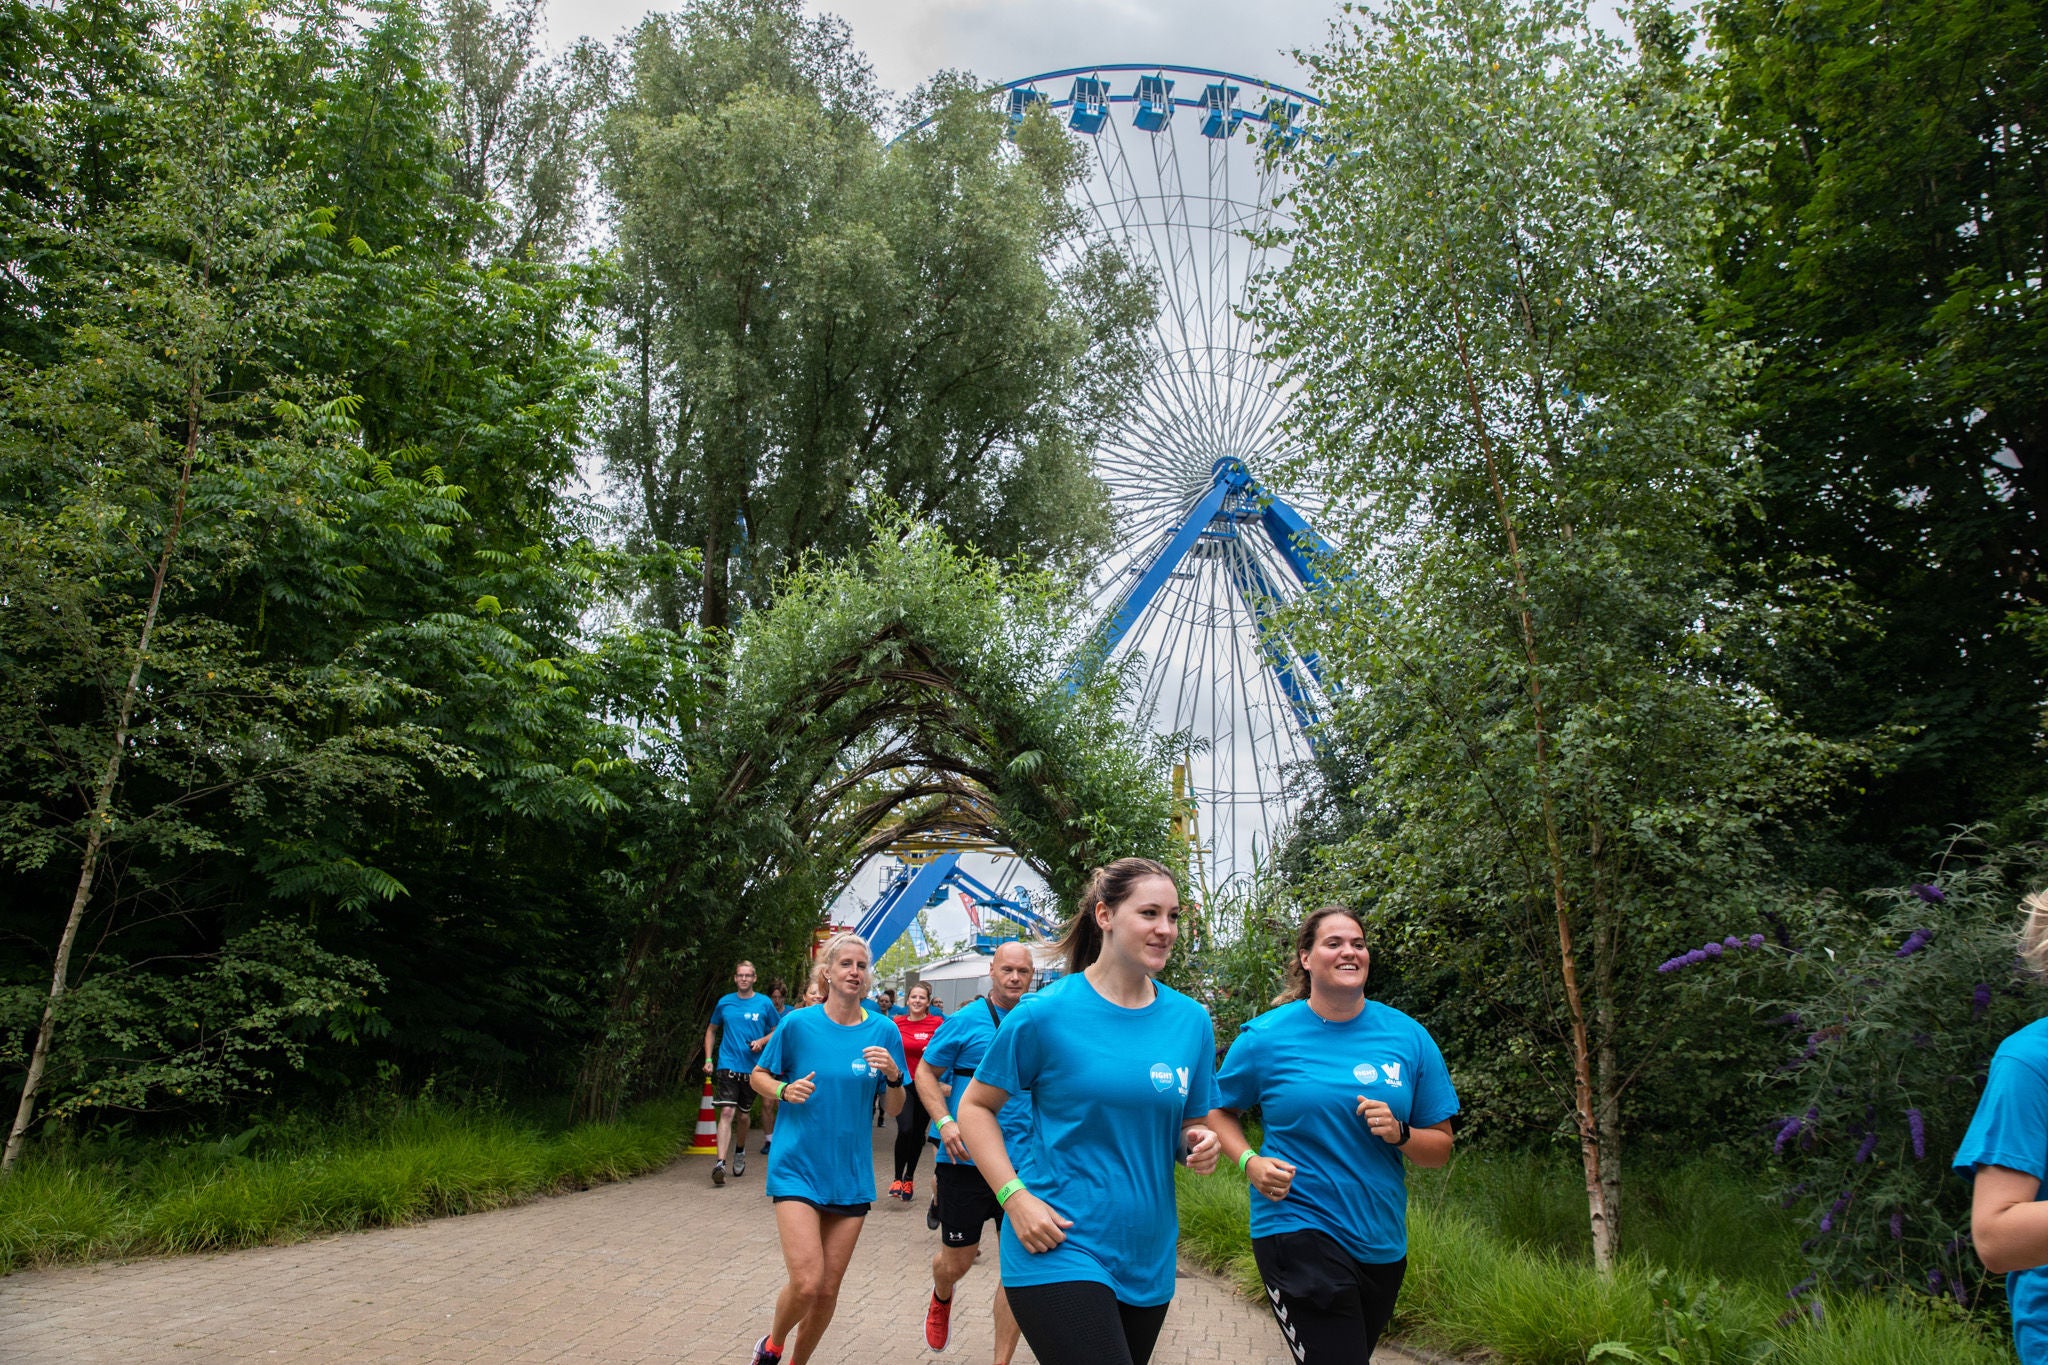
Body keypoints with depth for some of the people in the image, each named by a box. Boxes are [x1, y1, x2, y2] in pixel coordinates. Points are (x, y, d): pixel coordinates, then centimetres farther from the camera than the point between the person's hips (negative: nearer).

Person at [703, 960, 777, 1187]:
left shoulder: (764, 1003, 1)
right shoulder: (724, 1002, 4)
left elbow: (777, 1031, 10)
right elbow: (711, 1030, 16)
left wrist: (762, 1041, -10)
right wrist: (708, 1059, 6)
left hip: (751, 1067, 1)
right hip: (727, 1065, -1)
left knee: (743, 1115, 13)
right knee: (727, 1111, -15)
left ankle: (740, 1151, 38)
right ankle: (720, 1163, -20)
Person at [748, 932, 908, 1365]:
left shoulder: (883, 1032, -1)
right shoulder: (798, 1024, -6)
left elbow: (895, 1109, 4)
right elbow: (759, 1076, 6)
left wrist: (893, 1075, -17)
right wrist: (785, 1090, -14)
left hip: (851, 1174, 3)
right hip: (798, 1168, -2)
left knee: (828, 1289, 9)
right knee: (806, 1282, -13)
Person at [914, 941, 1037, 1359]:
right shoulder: (965, 1021, -6)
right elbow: (926, 1074, -1)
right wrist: (946, 1122, -16)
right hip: (967, 1159, -2)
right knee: (957, 1261, 9)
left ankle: (1002, 1361, 15)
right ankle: (941, 1299, 45)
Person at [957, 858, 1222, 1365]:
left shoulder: (1192, 1020, 2)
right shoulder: (1046, 1013, -11)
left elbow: (1191, 1124, 13)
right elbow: (975, 1107, -3)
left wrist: (1199, 1142, -10)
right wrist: (1015, 1197, -13)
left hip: (1148, 1256, 5)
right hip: (1058, 1247, -5)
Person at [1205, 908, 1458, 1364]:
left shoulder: (1409, 1037, 1)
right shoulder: (1266, 1036, -5)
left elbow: (1440, 1147, 6)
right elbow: (1218, 1111, 8)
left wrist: (1399, 1134, -15)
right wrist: (1249, 1162, -11)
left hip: (1381, 1243, 4)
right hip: (1298, 1233, -4)